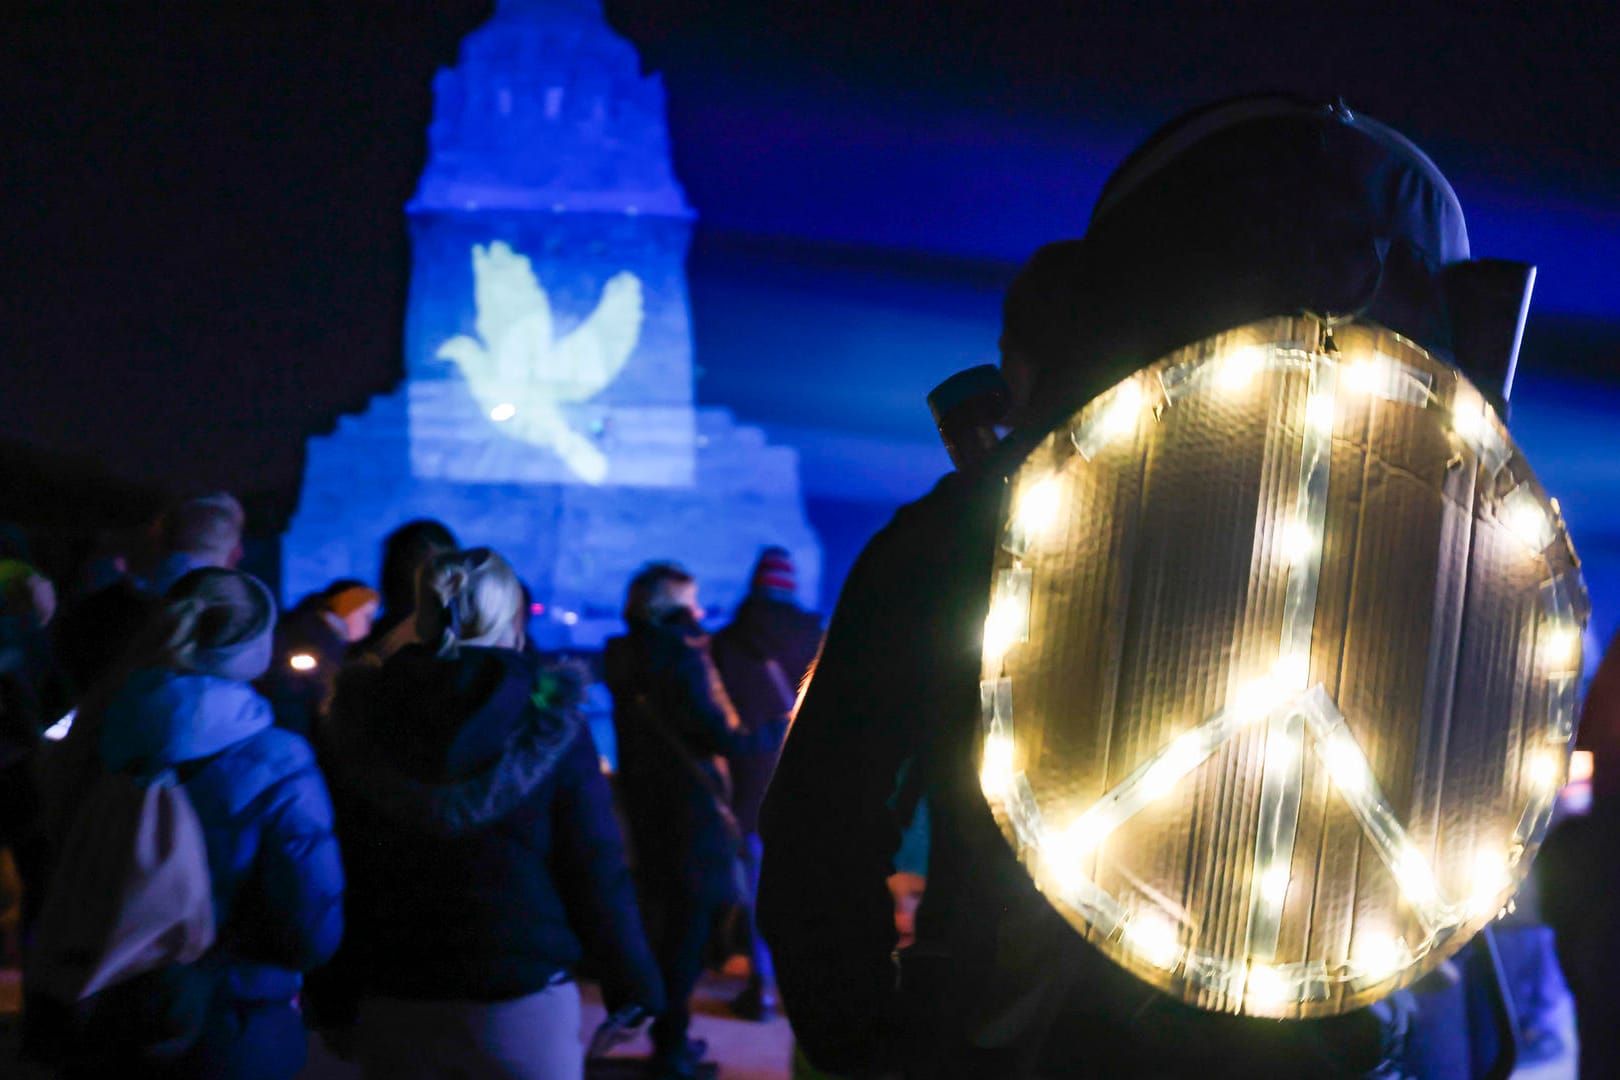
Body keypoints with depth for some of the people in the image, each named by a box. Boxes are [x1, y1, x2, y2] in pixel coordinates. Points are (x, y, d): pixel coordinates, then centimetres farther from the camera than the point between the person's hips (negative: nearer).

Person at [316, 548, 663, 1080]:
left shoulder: (359, 714, 1)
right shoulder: (547, 719, -6)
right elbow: (596, 864, -7)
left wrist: (332, 999, 9)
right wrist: (632, 985, 1)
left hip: (392, 1010, 3)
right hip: (520, 997, -2)